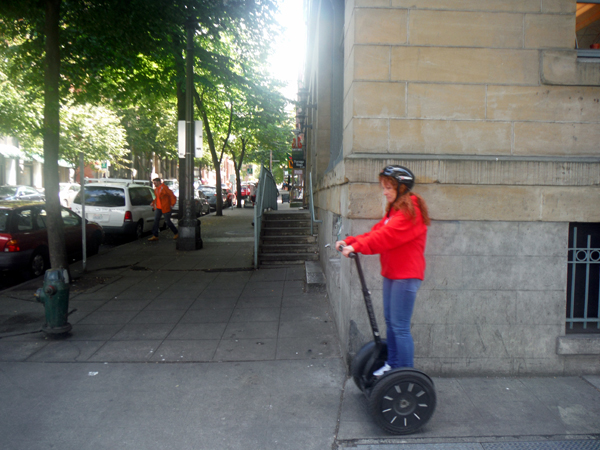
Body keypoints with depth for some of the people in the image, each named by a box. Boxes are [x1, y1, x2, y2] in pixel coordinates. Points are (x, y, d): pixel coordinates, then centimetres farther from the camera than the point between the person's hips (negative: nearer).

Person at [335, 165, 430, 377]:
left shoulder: (410, 211, -15)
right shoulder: (395, 210, 17)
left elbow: (386, 237, -25)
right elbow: (377, 232, 10)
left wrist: (357, 247, -29)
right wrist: (350, 241, -2)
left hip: (406, 275, -10)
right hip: (391, 273, 10)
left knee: (400, 326, -5)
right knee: (390, 321, 16)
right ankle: (392, 364, 30)